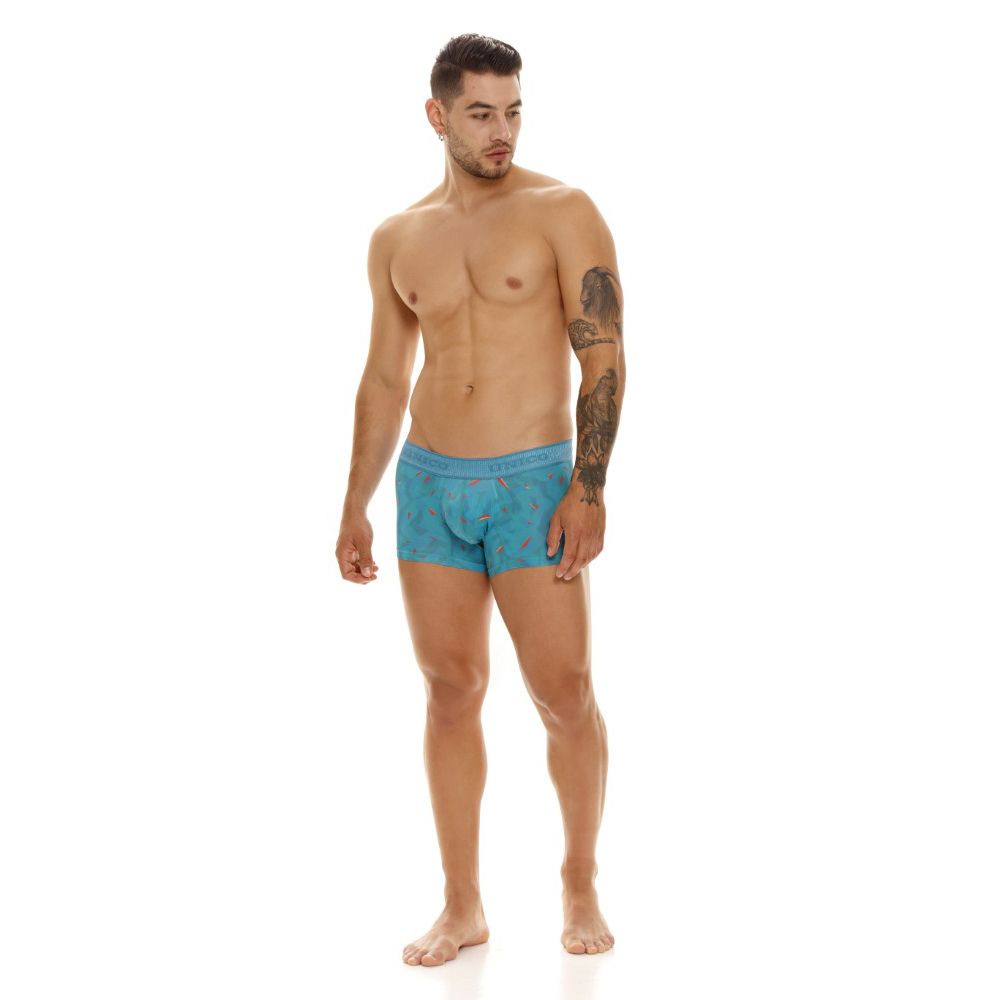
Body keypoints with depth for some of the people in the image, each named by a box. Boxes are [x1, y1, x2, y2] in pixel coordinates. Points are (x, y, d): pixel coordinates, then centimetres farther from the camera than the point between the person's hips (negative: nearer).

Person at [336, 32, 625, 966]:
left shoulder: (561, 212, -4)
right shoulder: (398, 239, 9)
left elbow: (603, 355, -9)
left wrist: (588, 488, -18)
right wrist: (354, 507, 13)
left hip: (534, 482, -4)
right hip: (430, 484, 4)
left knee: (565, 695, -2)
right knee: (451, 693, 7)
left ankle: (581, 885, 19)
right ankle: (462, 906, 17)